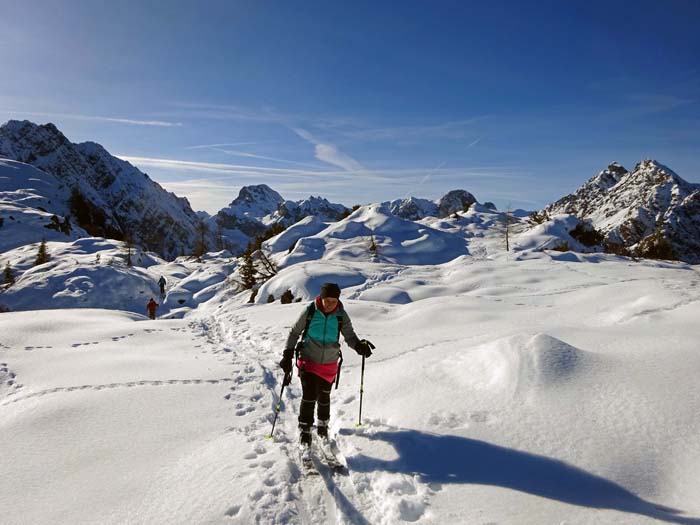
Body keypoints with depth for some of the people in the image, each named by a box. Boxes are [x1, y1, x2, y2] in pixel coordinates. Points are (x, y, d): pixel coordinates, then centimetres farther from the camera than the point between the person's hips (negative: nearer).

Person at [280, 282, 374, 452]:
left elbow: (349, 336, -9)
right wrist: (288, 355, -5)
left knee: (324, 396, 13)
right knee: (309, 395, -11)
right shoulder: (309, 311, -12)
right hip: (308, 361, -2)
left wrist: (359, 345, -31)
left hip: (329, 363, 2)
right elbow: (294, 332, -2)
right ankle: (304, 430, 6)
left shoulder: (341, 316, -9)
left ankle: (322, 424, 39)